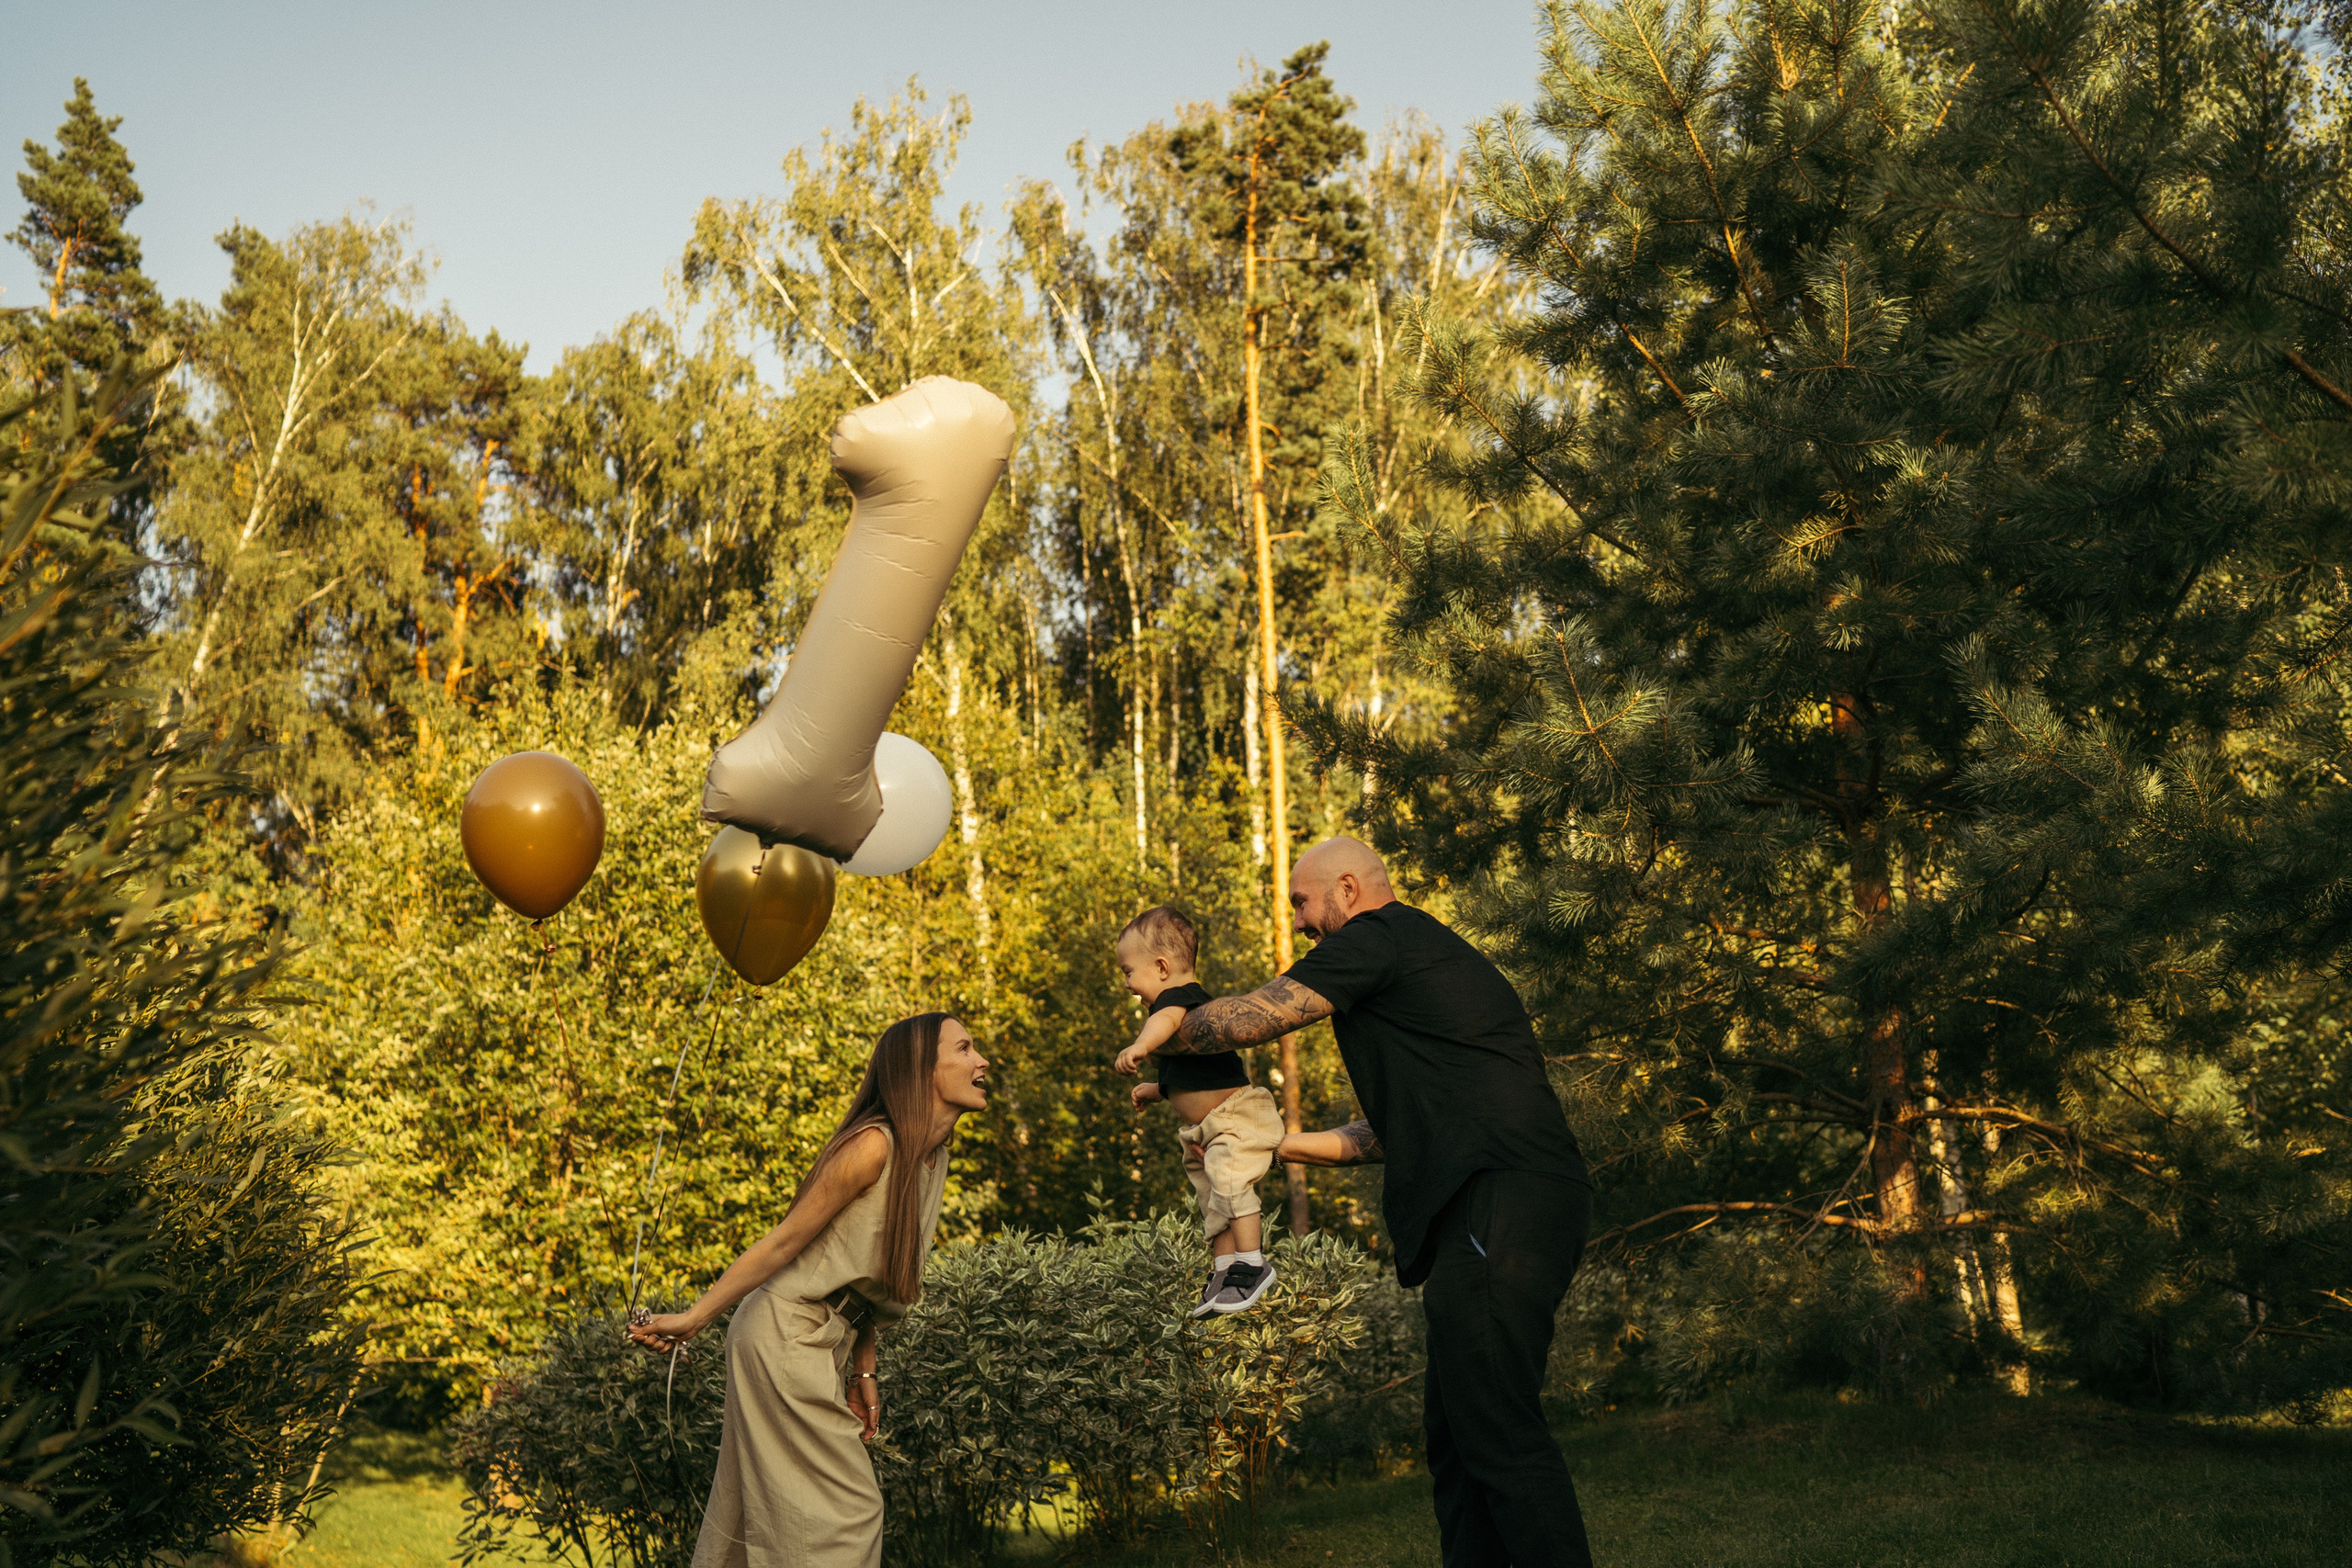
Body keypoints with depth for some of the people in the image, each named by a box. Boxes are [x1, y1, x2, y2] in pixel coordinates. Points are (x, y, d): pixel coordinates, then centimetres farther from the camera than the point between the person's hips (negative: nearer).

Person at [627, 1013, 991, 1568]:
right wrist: (695, 1317, -11)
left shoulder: (934, 1158, 8)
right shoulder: (873, 1146, -19)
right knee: (845, 1510, -6)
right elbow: (782, 1243, -15)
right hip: (785, 1336, -9)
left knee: (759, 1512, 14)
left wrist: (863, 1371, 13)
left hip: (823, 1344, 9)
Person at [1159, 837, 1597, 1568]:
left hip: (1500, 1205, -11)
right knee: (1455, 1426, 13)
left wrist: (1155, 1043, 15)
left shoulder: (1380, 937, -2)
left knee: (1500, 1432, -11)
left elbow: (1250, 1017, -3)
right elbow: (1391, 1133, 29)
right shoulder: (1423, 959, 28)